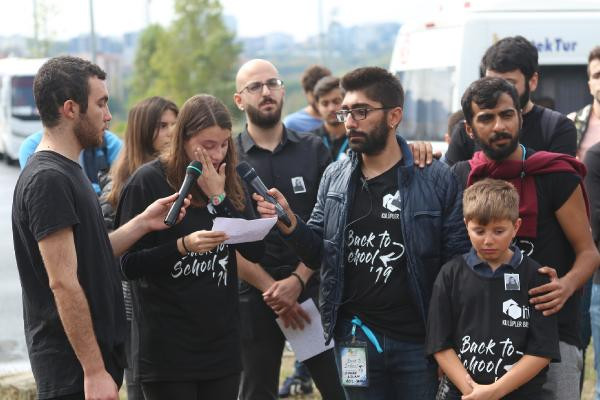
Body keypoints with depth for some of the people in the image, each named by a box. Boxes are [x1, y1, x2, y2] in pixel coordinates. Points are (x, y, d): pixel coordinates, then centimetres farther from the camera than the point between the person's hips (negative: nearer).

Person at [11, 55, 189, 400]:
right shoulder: (48, 179, -17)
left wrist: (143, 223, 4)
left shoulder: (68, 172, 14)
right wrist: (94, 371, -22)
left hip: (98, 354, 10)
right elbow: (63, 283, -21)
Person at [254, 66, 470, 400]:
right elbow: (319, 253, 13)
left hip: (417, 341, -3)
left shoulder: (436, 179, -6)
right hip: (355, 340, 3)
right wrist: (291, 225, -8)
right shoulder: (335, 178, 7)